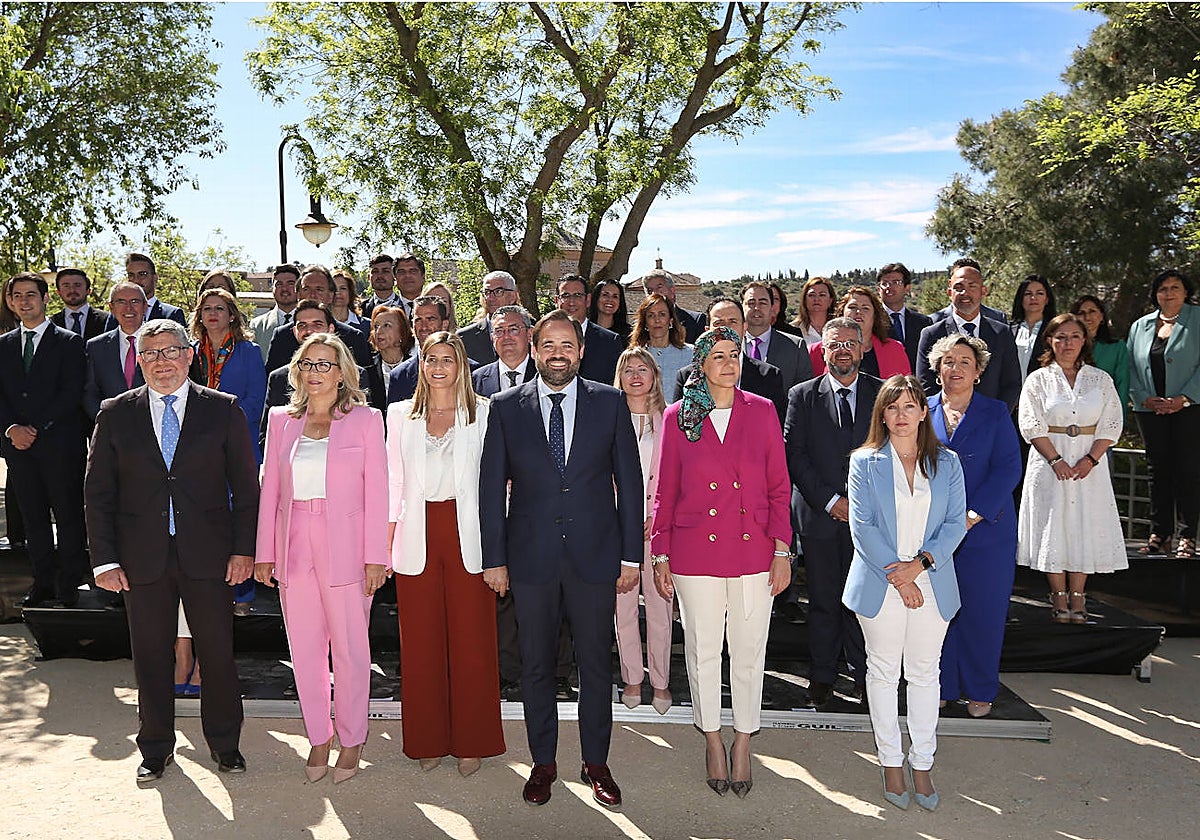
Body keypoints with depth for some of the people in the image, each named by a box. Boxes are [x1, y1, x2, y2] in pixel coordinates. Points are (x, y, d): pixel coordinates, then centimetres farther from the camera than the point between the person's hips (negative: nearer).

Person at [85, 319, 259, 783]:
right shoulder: (116, 413, 5)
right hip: (143, 557, 1)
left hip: (208, 554, -1)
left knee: (218, 652, 7)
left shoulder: (223, 409, 1)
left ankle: (224, 743, 26)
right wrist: (104, 558, -2)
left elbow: (246, 485, 2)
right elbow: (97, 491, 5)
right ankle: (156, 747, 30)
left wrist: (244, 549, -5)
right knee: (151, 656, 11)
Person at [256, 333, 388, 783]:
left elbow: (376, 490, -2)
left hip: (345, 547, -3)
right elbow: (270, 489, 11)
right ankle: (318, 738, 24)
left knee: (350, 649, 4)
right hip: (294, 547, 3)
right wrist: (264, 552, 6)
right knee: (305, 649, 9)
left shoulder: (365, 419, 0)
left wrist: (375, 556, -7)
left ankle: (351, 741, 20)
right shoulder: (282, 420, 10)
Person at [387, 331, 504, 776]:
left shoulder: (482, 413, 5)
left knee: (471, 639, 2)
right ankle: (427, 740, 21)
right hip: (418, 536, 2)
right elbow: (394, 481, 10)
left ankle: (471, 742, 16)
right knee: (421, 641, 6)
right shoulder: (400, 415, 11)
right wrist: (384, 544, 3)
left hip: (467, 536, -2)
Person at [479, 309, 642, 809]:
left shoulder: (610, 403, 1)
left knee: (596, 664, 10)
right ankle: (543, 763, 28)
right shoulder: (506, 407, 2)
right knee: (535, 665, 12)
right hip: (530, 557, 1)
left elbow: (628, 481, 2)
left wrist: (631, 554, -1)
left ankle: (596, 763, 27)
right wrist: (493, 558, 0)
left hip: (595, 553, 0)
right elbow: (492, 487, 3)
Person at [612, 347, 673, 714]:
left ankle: (660, 682, 16)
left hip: (657, 523, 0)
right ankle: (632, 679, 20)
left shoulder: (668, 421, 6)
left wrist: (658, 515, -8)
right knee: (623, 604, 6)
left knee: (659, 604, 2)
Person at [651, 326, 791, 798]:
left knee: (749, 651, 9)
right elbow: (665, 492, 5)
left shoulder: (762, 412, 2)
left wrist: (782, 551, -3)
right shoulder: (678, 417, 1)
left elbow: (778, 488, 3)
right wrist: (659, 555, 2)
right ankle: (712, 741, 29)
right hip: (695, 552, 0)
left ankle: (742, 742, 28)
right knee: (702, 650, 10)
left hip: (753, 551, 0)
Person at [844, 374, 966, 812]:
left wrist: (922, 562, -14)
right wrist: (898, 578, -14)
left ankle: (922, 766, 21)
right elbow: (862, 526, -7)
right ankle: (891, 763, 21)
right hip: (880, 586, -1)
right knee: (883, 672, 8)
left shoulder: (946, 463, 6)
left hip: (932, 584, 2)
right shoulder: (865, 462, -1)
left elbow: (956, 522, 1)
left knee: (925, 674, 9)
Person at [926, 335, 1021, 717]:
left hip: (985, 529, -1)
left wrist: (972, 516, -15)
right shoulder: (922, 411, 6)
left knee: (983, 613, 6)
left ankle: (980, 690, 23)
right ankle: (942, 687, 22)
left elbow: (1008, 469, -6)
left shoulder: (995, 413, 3)